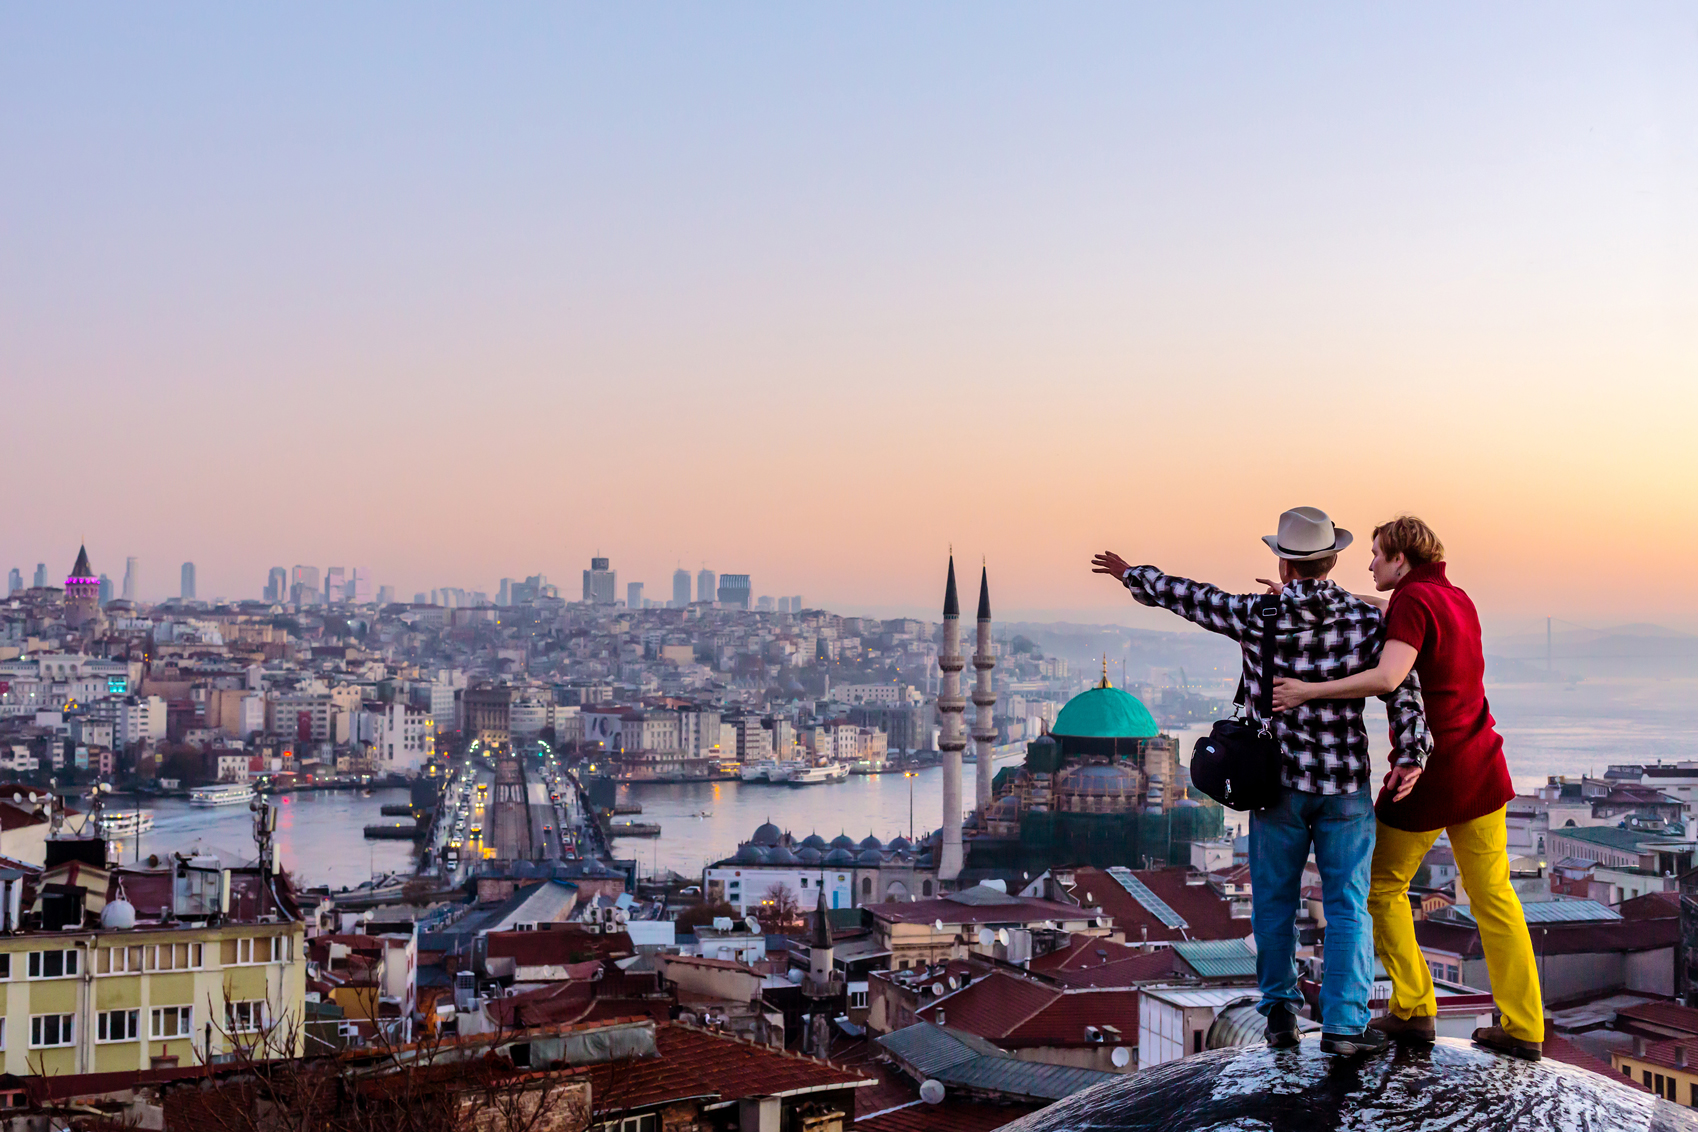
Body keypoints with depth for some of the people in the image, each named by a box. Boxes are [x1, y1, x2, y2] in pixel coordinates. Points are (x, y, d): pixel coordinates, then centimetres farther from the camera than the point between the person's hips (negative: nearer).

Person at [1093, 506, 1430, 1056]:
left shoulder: (1256, 615, -8)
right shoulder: (1367, 620, -7)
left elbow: (1186, 597, 6)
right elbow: (1402, 695, -13)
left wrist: (1131, 575, 21)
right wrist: (1412, 759, -13)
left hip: (1279, 783, 0)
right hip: (1346, 784, 0)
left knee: (1275, 902, 16)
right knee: (1347, 907, 5)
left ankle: (1280, 1009, 24)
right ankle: (1344, 1022, 0)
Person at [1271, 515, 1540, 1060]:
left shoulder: (1413, 601, -15)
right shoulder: (1459, 599, 11)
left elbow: (1387, 677, -30)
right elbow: (1377, 633, 18)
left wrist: (1308, 691, -26)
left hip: (1425, 776, -7)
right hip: (1480, 770, 7)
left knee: (1383, 887, 11)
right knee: (1493, 897, 11)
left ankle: (1414, 1010, 12)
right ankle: (1524, 1029, 12)